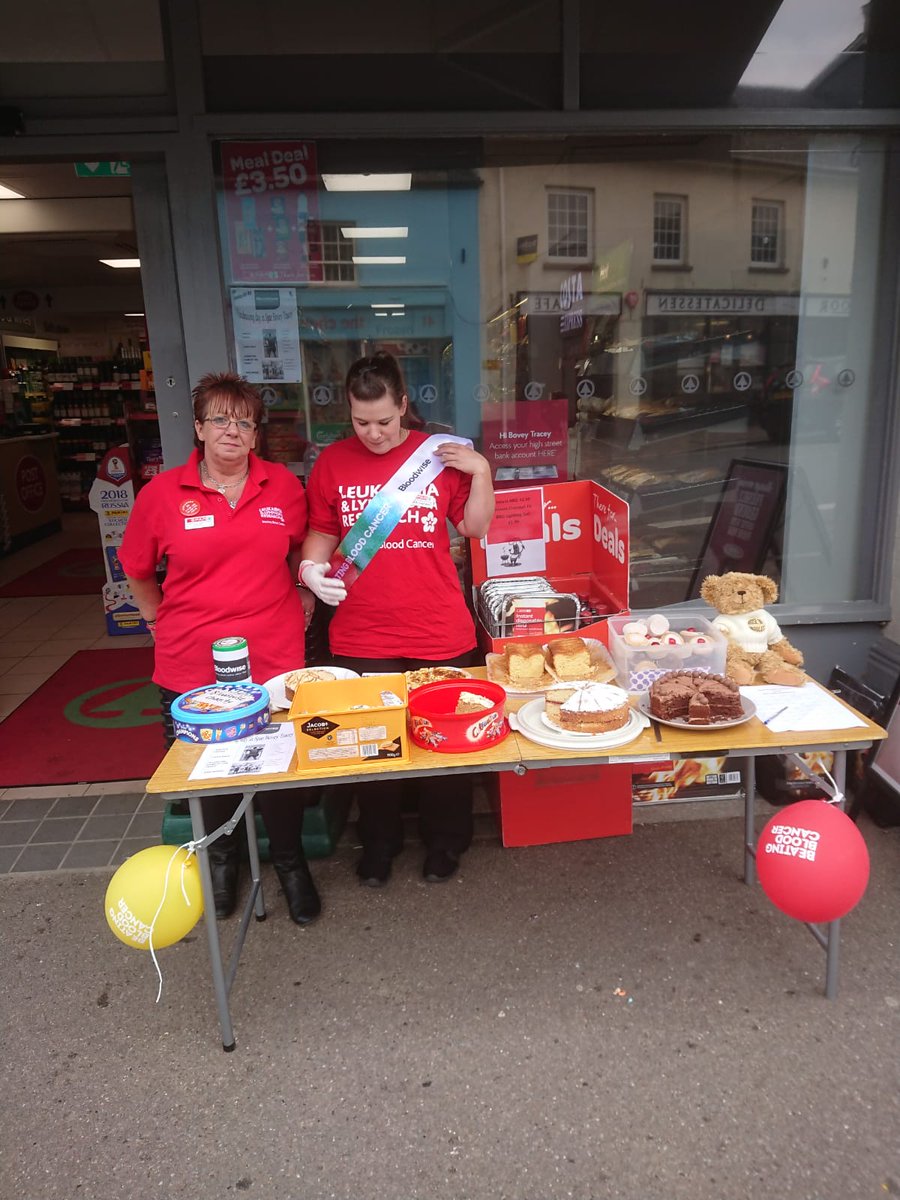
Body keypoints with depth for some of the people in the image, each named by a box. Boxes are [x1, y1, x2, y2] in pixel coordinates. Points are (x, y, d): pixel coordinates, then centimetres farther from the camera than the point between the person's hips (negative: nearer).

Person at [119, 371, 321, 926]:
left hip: (275, 662, 0)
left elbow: (304, 553, 15)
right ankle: (223, 856, 43)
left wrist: (302, 605, 8)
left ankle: (291, 862, 36)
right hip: (191, 667, 0)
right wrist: (163, 623, 7)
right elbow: (137, 571, 9)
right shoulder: (162, 494, -4)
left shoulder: (285, 487, -1)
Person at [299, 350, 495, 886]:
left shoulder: (440, 454, -1)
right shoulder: (333, 462, 1)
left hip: (440, 632, -1)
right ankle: (380, 841, 39)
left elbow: (476, 528, 2)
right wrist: (313, 568, -10)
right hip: (361, 636, 1)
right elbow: (321, 533, 9)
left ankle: (445, 839, 38)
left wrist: (481, 470, -9)